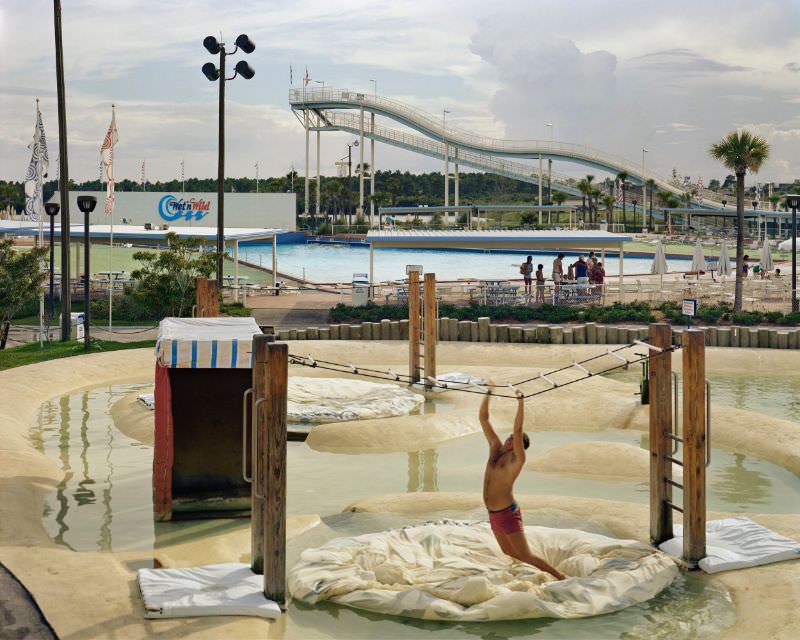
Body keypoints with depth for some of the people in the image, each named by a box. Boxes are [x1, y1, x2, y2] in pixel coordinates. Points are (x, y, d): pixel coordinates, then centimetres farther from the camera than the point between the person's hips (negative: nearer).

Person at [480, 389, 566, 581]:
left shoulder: (517, 459, -11)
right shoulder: (496, 449, 7)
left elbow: (518, 429, -25)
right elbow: (483, 418, 7)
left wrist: (520, 401, -27)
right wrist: (488, 394, 1)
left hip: (508, 514, -8)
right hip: (493, 514, 8)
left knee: (526, 556, -6)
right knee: (509, 553, 18)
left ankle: (561, 577, 4)